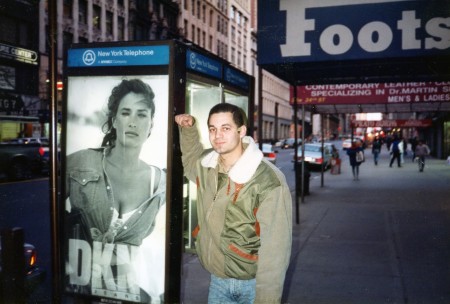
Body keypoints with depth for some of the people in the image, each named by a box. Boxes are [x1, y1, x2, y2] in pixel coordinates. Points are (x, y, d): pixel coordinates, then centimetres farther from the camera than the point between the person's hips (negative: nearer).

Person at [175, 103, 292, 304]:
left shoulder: (268, 180, -22)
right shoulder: (204, 165, -3)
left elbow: (275, 247, -21)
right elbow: (190, 159, 23)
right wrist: (188, 129, 6)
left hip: (253, 283, -5)